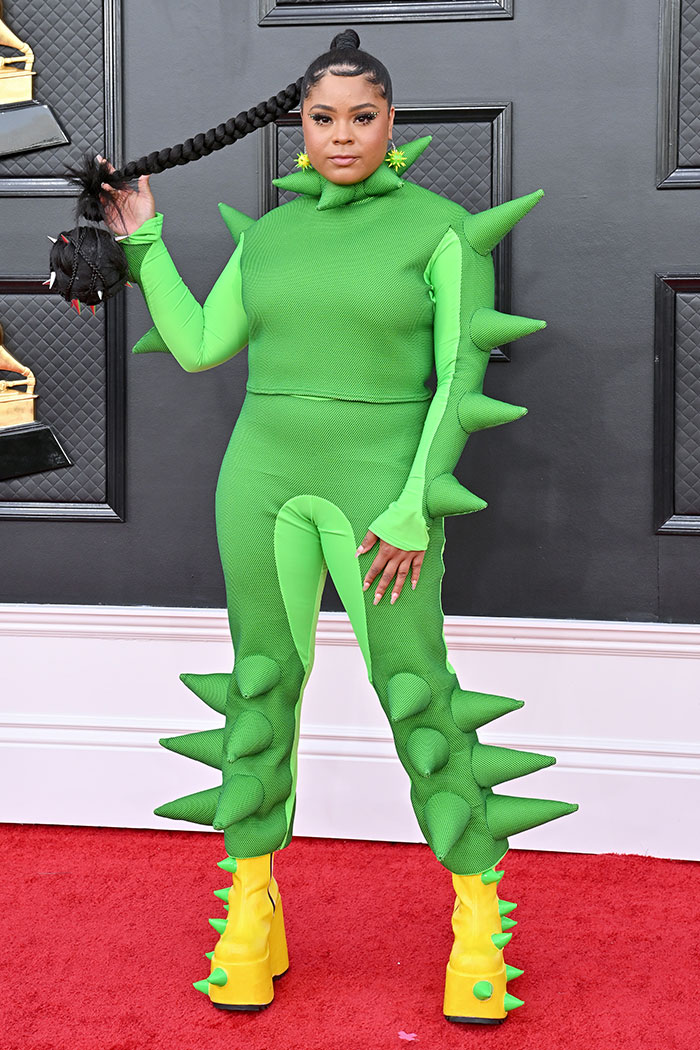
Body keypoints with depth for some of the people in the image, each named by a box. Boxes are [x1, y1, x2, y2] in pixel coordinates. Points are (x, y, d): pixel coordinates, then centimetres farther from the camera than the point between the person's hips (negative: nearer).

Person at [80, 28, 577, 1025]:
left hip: (380, 488, -4)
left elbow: (462, 377, -8)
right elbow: (198, 348, 11)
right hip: (264, 483, 4)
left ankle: (480, 920, 12)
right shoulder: (269, 234, 10)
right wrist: (142, 241, 12)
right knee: (262, 689, 7)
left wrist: (417, 509, -16)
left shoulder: (443, 228, -4)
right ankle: (249, 916, 19)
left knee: (419, 699, -3)